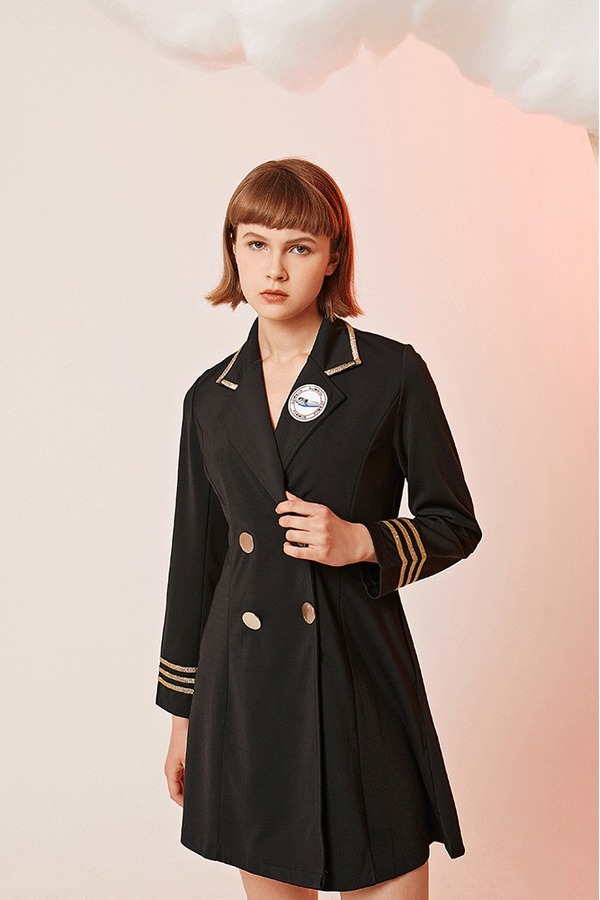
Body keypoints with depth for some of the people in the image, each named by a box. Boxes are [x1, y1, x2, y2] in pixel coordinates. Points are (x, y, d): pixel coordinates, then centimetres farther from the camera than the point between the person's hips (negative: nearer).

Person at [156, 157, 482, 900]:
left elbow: (454, 524, 3)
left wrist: (360, 541, -16)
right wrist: (182, 713, 13)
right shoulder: (212, 398, 5)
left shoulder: (391, 373, -5)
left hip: (359, 674, -3)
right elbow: (195, 559, 10)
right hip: (243, 683, 3)